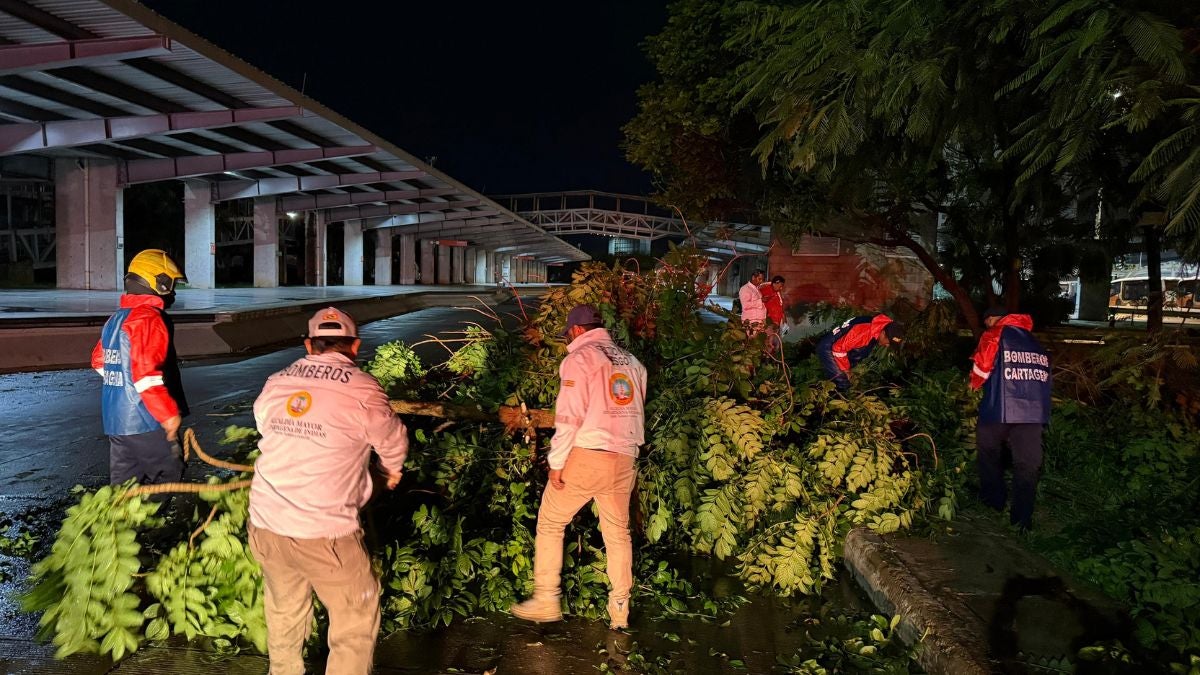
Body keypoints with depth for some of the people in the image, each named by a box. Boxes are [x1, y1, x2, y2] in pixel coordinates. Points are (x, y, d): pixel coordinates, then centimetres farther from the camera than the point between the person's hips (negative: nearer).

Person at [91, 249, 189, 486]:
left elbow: (99, 361, 25)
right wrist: (169, 413, -21)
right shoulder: (150, 317, -17)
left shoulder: (115, 319, 14)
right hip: (145, 422, -9)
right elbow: (147, 373, -25)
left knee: (123, 483, 15)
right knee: (168, 477, 0)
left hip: (115, 421, 9)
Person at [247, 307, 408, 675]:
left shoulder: (275, 384, 4)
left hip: (265, 524, 6)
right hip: (323, 533, -6)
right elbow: (392, 441, 6)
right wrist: (392, 471, 28)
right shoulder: (362, 389, -9)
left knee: (284, 610, 28)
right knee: (357, 620, 12)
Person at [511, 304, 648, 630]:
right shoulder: (631, 361, 13)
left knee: (550, 524, 10)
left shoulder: (579, 358, -6)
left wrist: (556, 462, -9)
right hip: (624, 459, 6)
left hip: (585, 456, -6)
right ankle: (620, 608, 21)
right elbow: (637, 412, 11)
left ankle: (546, 600, 13)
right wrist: (628, 448, 17)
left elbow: (569, 417, -13)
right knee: (618, 532, 16)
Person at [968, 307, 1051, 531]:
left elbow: (982, 366, 1)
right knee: (1027, 462, 4)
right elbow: (1044, 372, 20)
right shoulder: (1034, 341, 20)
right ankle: (1022, 516, 3)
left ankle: (993, 500, 23)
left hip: (1001, 405, -4)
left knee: (989, 452, 17)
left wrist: (974, 384, 19)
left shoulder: (994, 335, 2)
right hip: (1034, 409, 4)